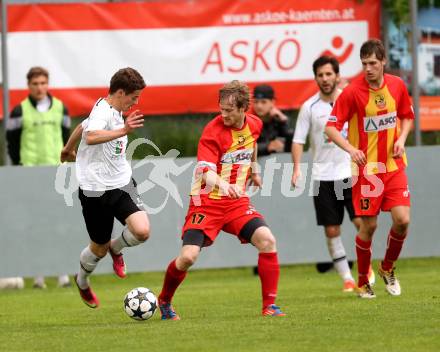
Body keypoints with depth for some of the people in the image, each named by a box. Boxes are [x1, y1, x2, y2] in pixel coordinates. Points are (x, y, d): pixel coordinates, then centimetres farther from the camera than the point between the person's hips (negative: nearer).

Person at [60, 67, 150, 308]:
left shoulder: (113, 111, 11)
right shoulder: (103, 112, -17)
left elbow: (82, 127, 29)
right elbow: (90, 137, -40)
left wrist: (68, 149, 47)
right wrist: (123, 131, -51)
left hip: (121, 184, 7)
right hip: (96, 189, -7)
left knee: (142, 231, -17)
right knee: (99, 248, 8)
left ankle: (116, 249, 18)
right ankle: (82, 283, 40)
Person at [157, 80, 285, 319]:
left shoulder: (254, 124, 1)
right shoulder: (213, 131, -18)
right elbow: (206, 171, -30)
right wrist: (223, 185, -49)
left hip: (236, 201, 5)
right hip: (206, 201, -4)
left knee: (267, 240, -17)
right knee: (188, 257, -16)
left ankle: (269, 306, -7)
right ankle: (164, 302, 13)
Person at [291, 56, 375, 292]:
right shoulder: (310, 107, -1)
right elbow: (298, 140, -1)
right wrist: (297, 168, -14)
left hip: (350, 172, 0)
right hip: (323, 175, 0)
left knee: (362, 221, -9)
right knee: (332, 230, 0)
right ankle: (347, 278, 9)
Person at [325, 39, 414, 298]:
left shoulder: (397, 86, 0)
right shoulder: (353, 92, -12)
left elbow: (407, 116, 17)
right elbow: (331, 127, -11)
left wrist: (401, 139, -2)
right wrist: (350, 149, -27)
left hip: (394, 165, 3)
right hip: (367, 167, -3)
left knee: (402, 220, -8)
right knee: (369, 226, -2)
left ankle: (388, 267, 19)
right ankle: (363, 282, 17)